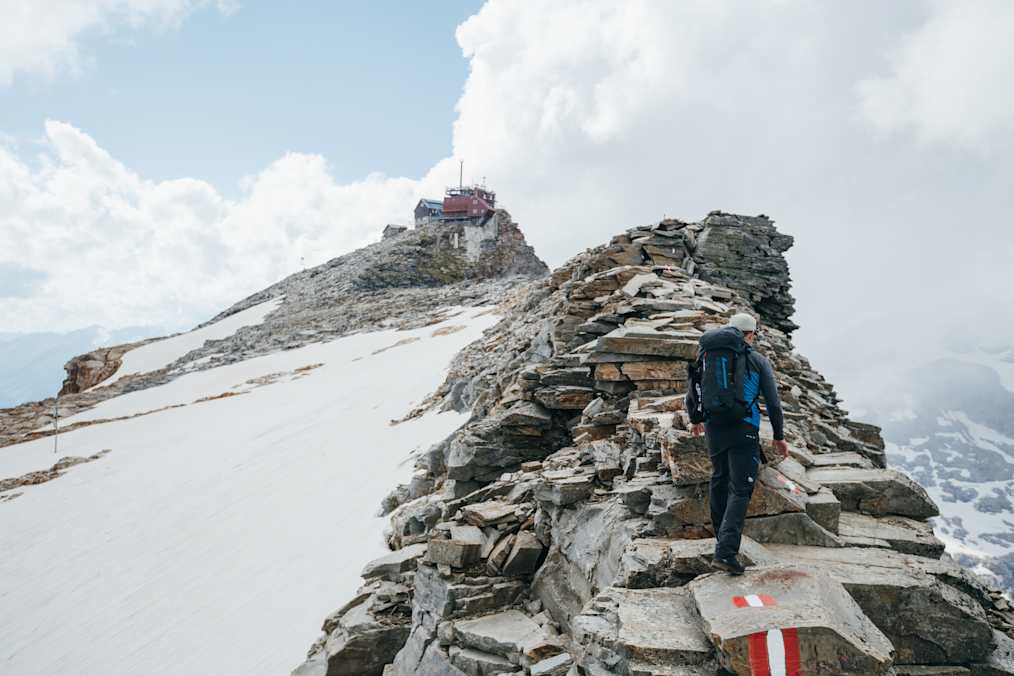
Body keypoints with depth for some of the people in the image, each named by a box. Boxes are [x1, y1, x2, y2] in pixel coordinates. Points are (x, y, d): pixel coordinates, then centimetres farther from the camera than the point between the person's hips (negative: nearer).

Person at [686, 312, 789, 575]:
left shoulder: (708, 356, 9)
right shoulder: (758, 361, 1)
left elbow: (692, 393, 16)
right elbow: (773, 402, 2)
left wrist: (695, 420, 32)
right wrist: (779, 437, 11)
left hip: (714, 428, 4)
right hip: (744, 431, -4)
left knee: (719, 480, 22)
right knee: (740, 490, -4)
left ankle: (722, 536, 36)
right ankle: (725, 551, -14)